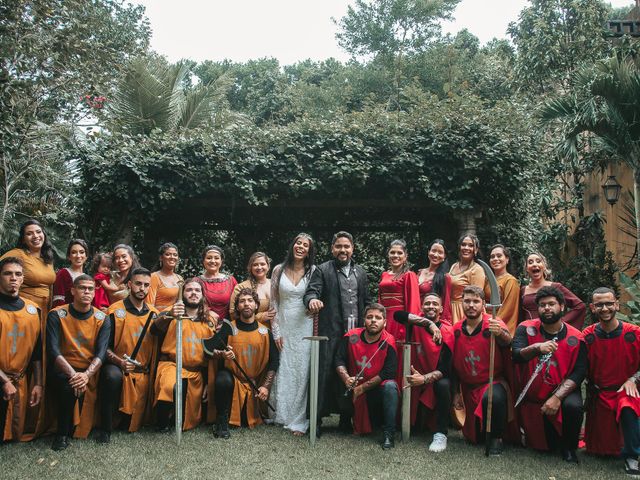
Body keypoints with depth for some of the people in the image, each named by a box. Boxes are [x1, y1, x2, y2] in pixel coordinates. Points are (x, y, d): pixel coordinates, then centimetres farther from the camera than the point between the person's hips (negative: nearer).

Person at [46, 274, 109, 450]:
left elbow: (101, 353, -10)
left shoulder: (102, 318, 1)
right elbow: (53, 350, -16)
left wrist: (86, 374, -29)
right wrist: (73, 374, -30)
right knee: (69, 384, -33)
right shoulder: (57, 315, -5)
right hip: (63, 369, -2)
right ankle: (62, 434, -12)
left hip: (91, 371, 3)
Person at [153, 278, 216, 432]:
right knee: (175, 388, -35)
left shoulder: (210, 320, 13)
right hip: (171, 364, -4)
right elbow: (154, 330, -18)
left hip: (197, 372, 4)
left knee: (189, 418, 2)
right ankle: (162, 423, -8)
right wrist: (169, 316, -38)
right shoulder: (171, 313, 2)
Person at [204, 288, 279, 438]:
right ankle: (222, 421, -17)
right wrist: (222, 354, -30)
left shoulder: (265, 332, -1)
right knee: (223, 380, -36)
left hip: (255, 383, 2)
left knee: (248, 421, -3)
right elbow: (208, 348, -9)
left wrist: (265, 386, -6)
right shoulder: (229, 328, -4)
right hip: (232, 377, -2)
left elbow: (274, 361, 2)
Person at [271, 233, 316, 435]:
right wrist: (275, 331, 0)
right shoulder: (279, 270, 5)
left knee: (302, 371, -2)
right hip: (283, 327, 1)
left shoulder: (314, 271, 1)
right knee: (283, 370, 5)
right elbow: (273, 302, 6)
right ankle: (282, 414, 20)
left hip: (305, 327, -1)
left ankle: (299, 420, 7)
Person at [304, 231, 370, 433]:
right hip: (330, 331, -4)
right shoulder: (323, 270, 3)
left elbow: (366, 301, 18)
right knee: (325, 373, -5)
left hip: (356, 332, 4)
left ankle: (346, 418, 19)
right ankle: (317, 418, 3)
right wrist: (312, 300, -32)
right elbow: (311, 291, -9)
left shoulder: (361, 272, 16)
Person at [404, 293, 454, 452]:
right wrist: (429, 323, -29)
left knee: (443, 385, -36)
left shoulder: (447, 332, -10)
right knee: (416, 422, -16)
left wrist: (424, 379, -34)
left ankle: (441, 434, -24)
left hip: (437, 379, -1)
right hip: (416, 378, 2)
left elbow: (443, 369, -16)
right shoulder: (417, 324, -4)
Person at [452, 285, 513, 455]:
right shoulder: (456, 330, -1)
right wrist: (456, 392, 9)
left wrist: (500, 334, -58)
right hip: (469, 388, 4)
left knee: (493, 397, -39)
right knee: (473, 438, 7)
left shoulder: (493, 325, -13)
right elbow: (454, 364, 9)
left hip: (494, 382, -4)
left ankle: (496, 437, -15)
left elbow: (507, 342, -36)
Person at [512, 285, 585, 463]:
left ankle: (568, 447, -4)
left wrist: (557, 397, -24)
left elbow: (579, 373, -12)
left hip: (561, 392, 0)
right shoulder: (526, 329, -6)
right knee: (542, 445, 1)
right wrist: (537, 347, -41)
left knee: (573, 406, -32)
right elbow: (516, 357, -21)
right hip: (530, 398, 1)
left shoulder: (575, 338, -6)